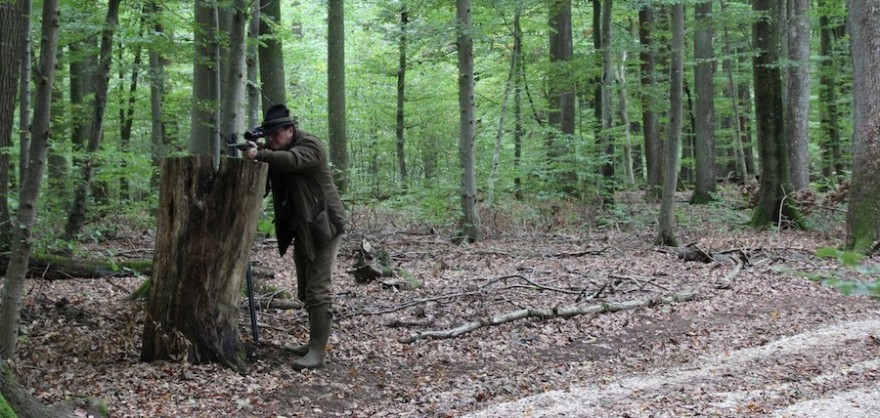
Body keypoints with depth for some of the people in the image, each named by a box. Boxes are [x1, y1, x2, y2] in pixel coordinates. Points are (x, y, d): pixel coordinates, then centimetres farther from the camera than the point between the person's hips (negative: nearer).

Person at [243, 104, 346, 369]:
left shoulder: (310, 146, -15)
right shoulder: (277, 152, 11)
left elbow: (292, 160, -36)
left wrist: (260, 154, -48)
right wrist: (251, 150, -22)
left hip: (322, 227, -9)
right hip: (301, 230, 9)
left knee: (317, 290, -13)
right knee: (305, 291, 16)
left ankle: (318, 351, -12)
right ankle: (315, 341, 28)